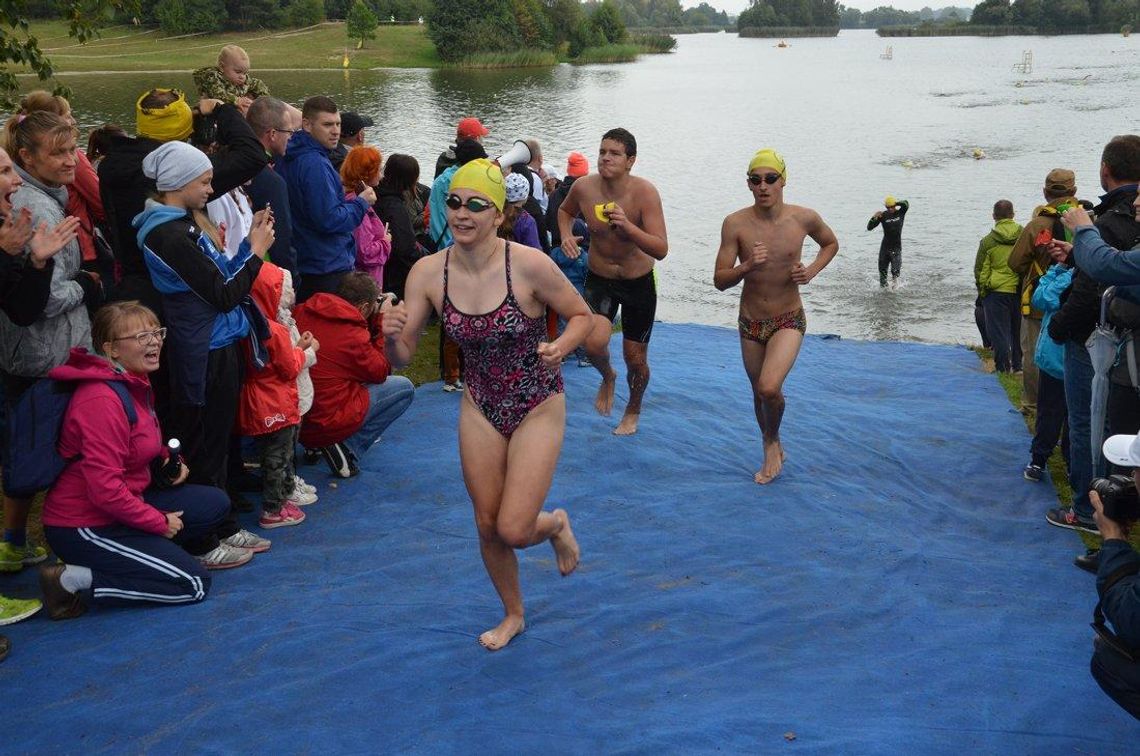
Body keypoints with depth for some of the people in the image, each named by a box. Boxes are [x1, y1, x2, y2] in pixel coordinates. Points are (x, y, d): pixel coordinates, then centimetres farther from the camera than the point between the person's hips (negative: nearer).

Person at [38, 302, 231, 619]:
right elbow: (105, 489, -27)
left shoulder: (136, 382, 5)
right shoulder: (102, 400, -25)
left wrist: (168, 463, 2)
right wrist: (160, 522, -15)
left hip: (123, 505, 9)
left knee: (216, 502, 6)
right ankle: (72, 579, -6)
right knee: (194, 584, -8)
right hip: (85, 525, -9)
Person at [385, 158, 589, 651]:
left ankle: (556, 524, 28)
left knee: (514, 530, -10)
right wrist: (392, 336, -32)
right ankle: (513, 615, 40)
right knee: (487, 526, 13)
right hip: (480, 409, 4)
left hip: (538, 408, -4)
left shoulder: (530, 265, -24)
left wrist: (561, 347, -29)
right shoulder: (428, 273, -13)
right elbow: (404, 357, -9)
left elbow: (581, 315, -9)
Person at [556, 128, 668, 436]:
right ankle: (608, 378, 14)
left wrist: (627, 226, -43)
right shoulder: (584, 187, -16)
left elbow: (661, 250, -29)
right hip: (599, 280, 1)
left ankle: (633, 411, 43)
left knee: (635, 359, 9)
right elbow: (565, 210, 10)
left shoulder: (645, 193, -24)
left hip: (639, 282, -1)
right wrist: (566, 235, -11)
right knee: (594, 343, -24)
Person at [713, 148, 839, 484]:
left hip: (789, 320, -2)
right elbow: (720, 281, -10)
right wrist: (746, 267, -29)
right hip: (750, 321, 2)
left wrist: (812, 271, -7)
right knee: (759, 393, 17)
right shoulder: (736, 224, -13)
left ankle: (773, 441, 9)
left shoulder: (804, 218, -11)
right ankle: (773, 449, 45)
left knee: (769, 388, -23)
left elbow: (831, 244, 11)